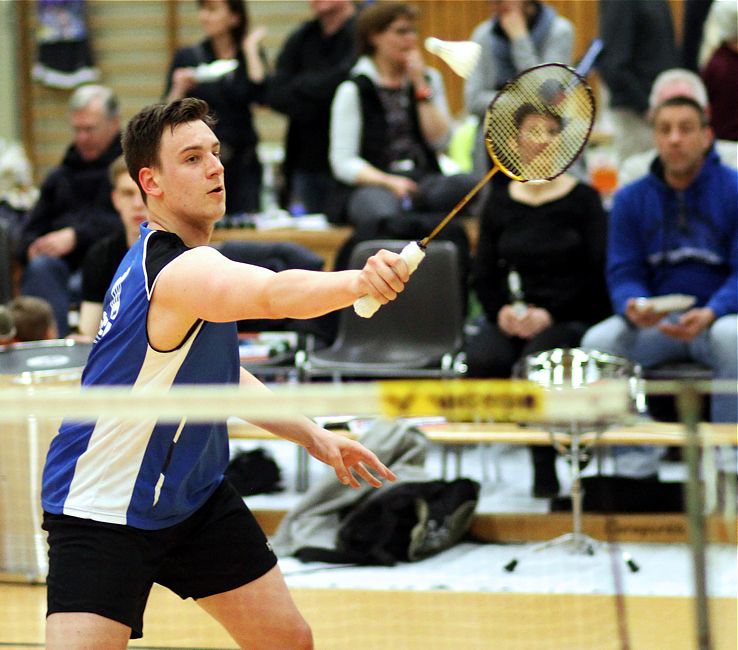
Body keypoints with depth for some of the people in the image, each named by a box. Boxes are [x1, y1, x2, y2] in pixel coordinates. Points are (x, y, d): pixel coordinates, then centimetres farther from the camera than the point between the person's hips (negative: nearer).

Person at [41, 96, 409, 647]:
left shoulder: (178, 253, 3)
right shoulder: (179, 270, -28)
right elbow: (274, 295, -50)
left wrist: (312, 436, 10)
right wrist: (359, 282, -68)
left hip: (197, 496, 10)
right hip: (104, 514, -9)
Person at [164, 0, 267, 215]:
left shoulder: (251, 56, 9)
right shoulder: (187, 58, 8)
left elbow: (261, 94, -12)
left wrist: (250, 49, -4)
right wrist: (179, 89, -14)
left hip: (242, 164, 0)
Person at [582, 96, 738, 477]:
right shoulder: (631, 199, 8)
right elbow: (622, 273, 5)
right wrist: (633, 307, -20)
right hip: (653, 324, 3)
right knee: (598, 342, -26)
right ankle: (636, 456, -16)